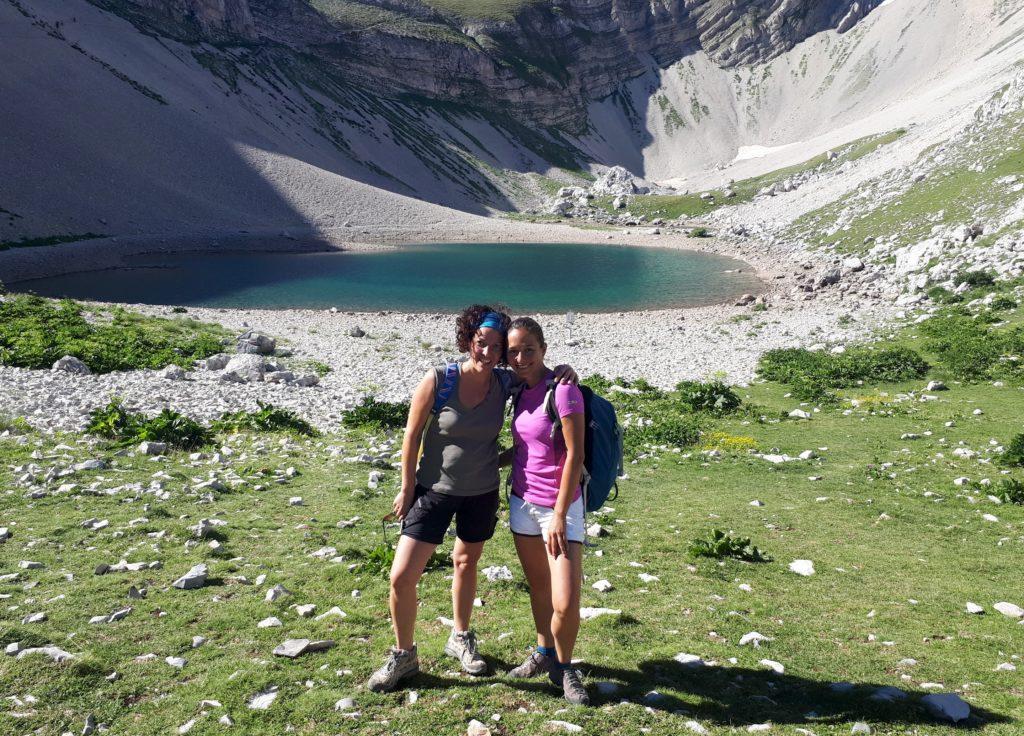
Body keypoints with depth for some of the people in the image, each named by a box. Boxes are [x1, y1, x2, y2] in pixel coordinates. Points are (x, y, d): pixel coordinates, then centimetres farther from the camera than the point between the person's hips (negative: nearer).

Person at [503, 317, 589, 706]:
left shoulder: (562, 390, -16)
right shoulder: (521, 391, 7)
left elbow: (575, 455, -17)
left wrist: (559, 516, -18)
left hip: (559, 506, -6)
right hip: (523, 502, 7)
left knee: (566, 604, -8)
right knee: (538, 585, 17)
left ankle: (563, 668, 17)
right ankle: (544, 654, 36)